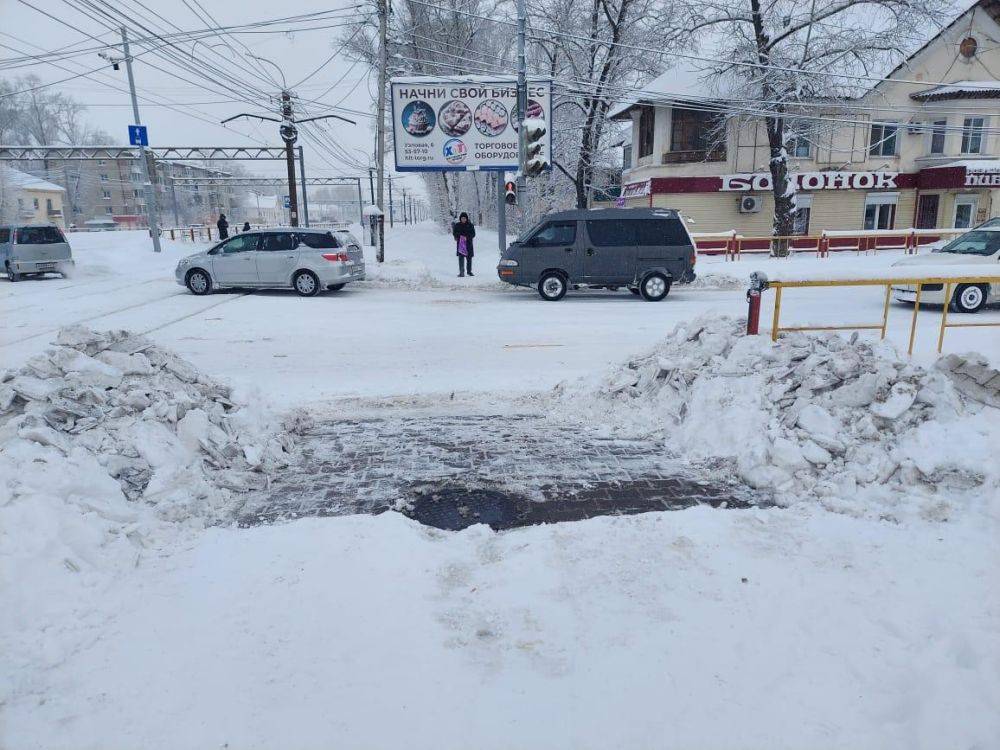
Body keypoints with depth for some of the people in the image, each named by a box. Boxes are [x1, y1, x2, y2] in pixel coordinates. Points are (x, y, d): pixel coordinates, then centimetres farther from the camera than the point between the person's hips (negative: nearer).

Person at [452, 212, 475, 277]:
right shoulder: (457, 225, 6)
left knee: (469, 258, 7)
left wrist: (467, 237, -17)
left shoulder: (470, 225, 3)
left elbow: (473, 234, -2)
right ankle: (461, 272, -8)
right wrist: (460, 236, -10)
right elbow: (454, 233, 8)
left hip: (468, 244, 1)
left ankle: (469, 271, 22)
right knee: (461, 258, -8)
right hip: (460, 244, -1)